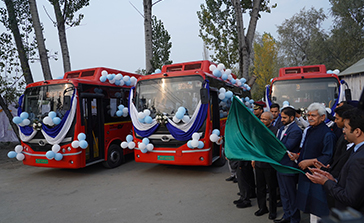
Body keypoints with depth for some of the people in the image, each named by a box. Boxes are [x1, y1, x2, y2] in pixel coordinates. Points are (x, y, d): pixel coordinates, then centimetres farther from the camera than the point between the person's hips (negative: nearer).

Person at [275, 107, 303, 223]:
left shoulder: (295, 131, -19)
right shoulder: (282, 128, 10)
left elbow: (286, 148, -24)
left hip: (289, 167, -9)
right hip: (280, 165, 9)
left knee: (291, 195, 7)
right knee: (283, 193, 20)